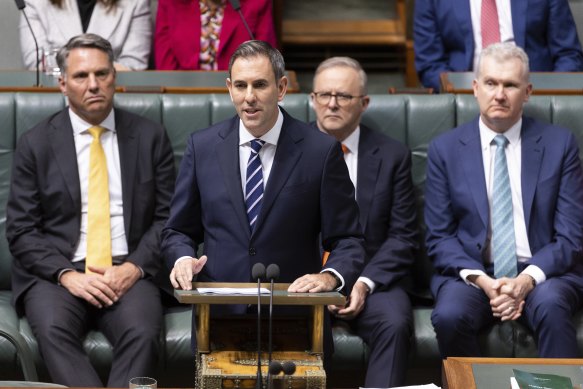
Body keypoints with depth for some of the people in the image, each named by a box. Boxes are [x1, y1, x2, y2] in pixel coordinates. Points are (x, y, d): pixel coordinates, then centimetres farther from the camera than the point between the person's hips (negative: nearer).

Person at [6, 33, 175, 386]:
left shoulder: (150, 137, 10)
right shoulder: (36, 144, 7)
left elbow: (168, 217, 7)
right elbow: (21, 229, 4)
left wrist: (134, 267, -10)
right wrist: (66, 274, -12)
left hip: (127, 273, 0)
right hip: (56, 273, 0)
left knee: (143, 332, -31)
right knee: (53, 330, -32)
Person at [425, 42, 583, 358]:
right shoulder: (445, 149, 6)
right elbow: (439, 237, 4)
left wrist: (528, 279, -16)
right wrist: (481, 280, -14)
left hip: (542, 274, 0)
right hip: (472, 273, 1)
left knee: (550, 306, -34)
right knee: (449, 317, -31)